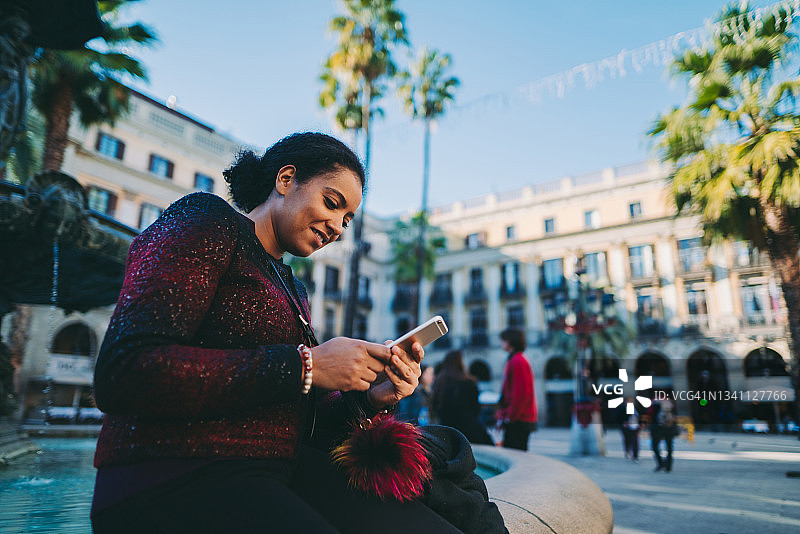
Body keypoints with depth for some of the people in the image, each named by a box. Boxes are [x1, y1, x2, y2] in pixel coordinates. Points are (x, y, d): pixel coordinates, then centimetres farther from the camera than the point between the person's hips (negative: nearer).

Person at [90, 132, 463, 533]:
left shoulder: (293, 290, 22)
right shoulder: (206, 220, -2)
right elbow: (122, 373, -18)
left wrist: (368, 398, -2)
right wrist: (302, 366, -19)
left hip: (280, 469, 8)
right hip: (175, 479, -7)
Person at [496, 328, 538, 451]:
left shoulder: (517, 361, -14)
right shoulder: (514, 359, 18)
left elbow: (521, 393, -21)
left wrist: (509, 417, -17)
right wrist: (503, 415, 19)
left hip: (517, 421, -10)